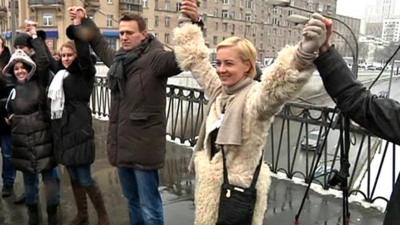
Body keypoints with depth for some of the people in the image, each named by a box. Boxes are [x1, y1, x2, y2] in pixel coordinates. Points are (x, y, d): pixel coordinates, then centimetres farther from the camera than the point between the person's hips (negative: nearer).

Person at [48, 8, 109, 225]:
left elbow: (85, 55, -25)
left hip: (78, 130, -7)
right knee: (73, 177, 15)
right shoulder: (60, 74, 12)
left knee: (85, 178, -3)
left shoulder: (84, 72, -6)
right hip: (62, 130, 7)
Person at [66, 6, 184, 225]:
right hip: (121, 144, 8)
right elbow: (100, 45, 32)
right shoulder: (118, 58, 11)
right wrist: (85, 21, 35)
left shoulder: (155, 58, -13)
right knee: (132, 201, 24)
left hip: (143, 146, -8)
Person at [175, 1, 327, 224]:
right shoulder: (219, 91, 5)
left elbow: (280, 85, -42)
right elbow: (195, 58, 19)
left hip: (239, 193, -8)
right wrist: (193, 22, 22)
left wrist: (305, 53, -59)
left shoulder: (256, 96, -19)